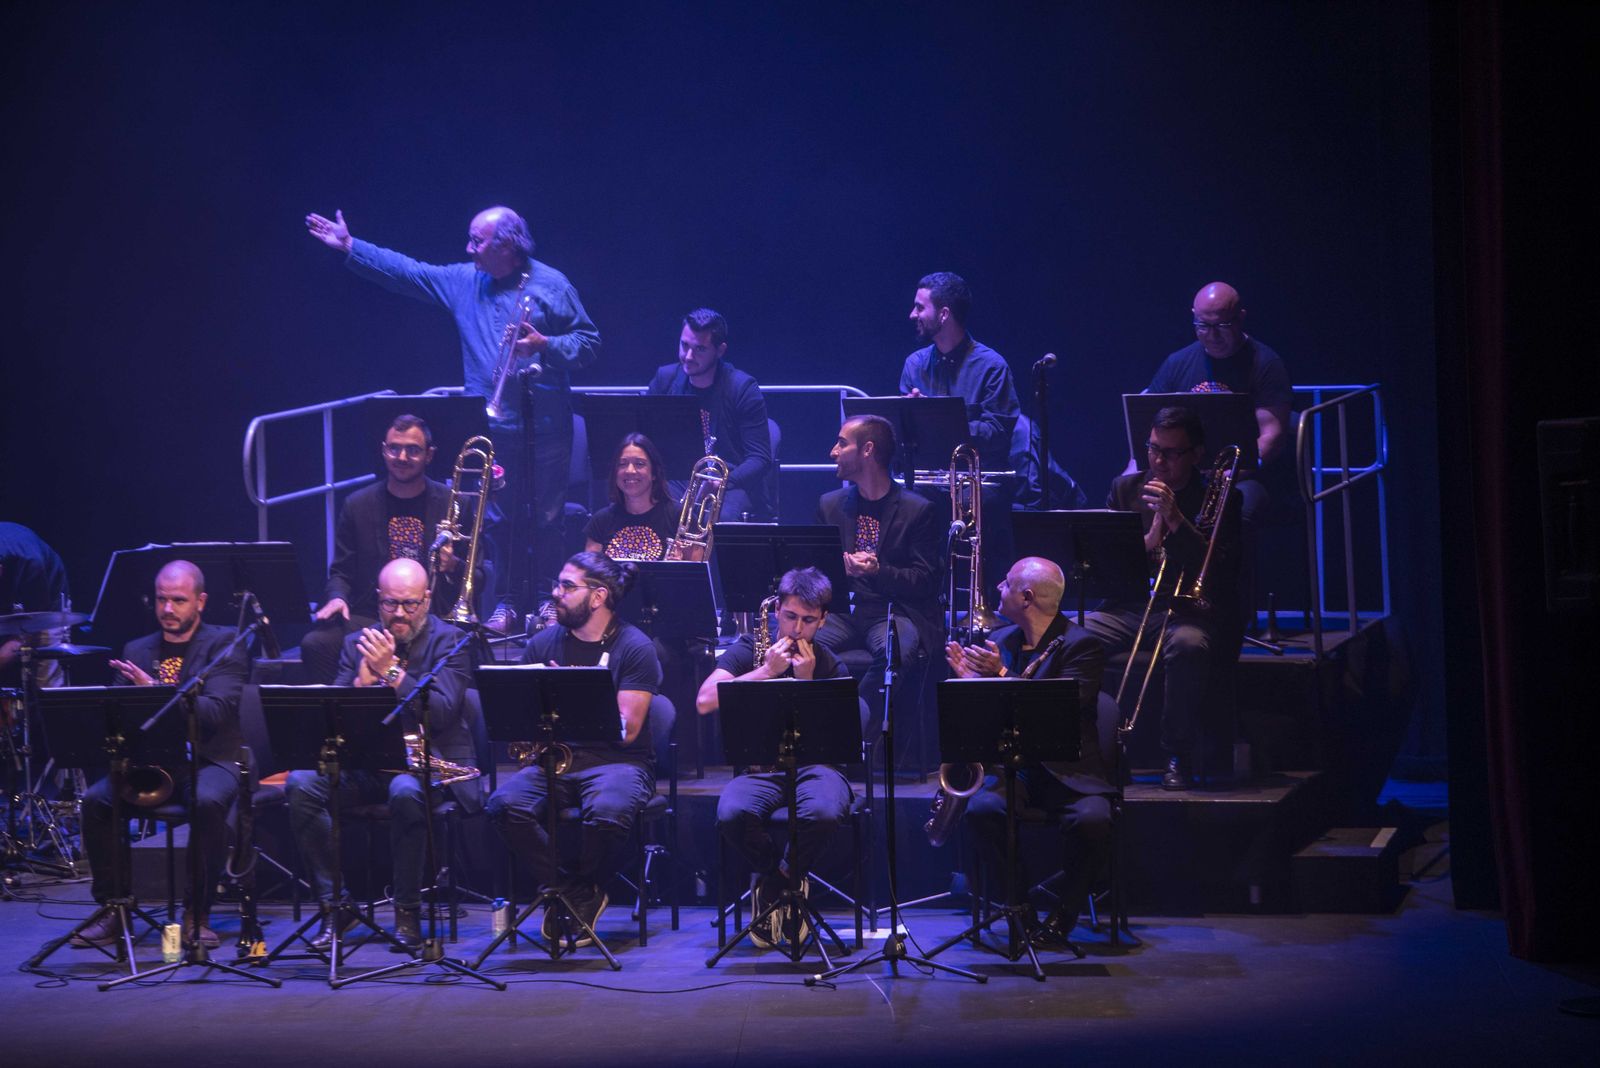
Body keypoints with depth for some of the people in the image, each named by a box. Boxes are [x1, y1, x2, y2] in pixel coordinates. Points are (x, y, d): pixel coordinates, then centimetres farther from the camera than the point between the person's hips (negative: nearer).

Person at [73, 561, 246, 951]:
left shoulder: (225, 644, 1)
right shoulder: (136, 651, 15)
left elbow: (218, 711, -15)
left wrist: (154, 691, -26)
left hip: (208, 759, -4)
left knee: (207, 801, -37)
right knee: (96, 800, -24)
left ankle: (197, 913, -21)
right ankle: (114, 908, -9)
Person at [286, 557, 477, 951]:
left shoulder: (449, 641, 0)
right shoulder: (357, 644, 12)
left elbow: (442, 712, -15)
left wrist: (391, 671, -21)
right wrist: (360, 681, -16)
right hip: (367, 763, 4)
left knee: (406, 791, -38)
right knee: (301, 783, -22)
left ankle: (408, 912, -20)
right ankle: (333, 905, -14)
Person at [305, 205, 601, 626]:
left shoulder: (551, 286, -2)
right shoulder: (463, 281, 10)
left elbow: (589, 344, -1)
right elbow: (404, 271, 10)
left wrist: (545, 345, -16)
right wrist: (349, 247, 6)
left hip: (545, 428, -4)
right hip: (490, 425, 4)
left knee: (546, 518, -2)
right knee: (501, 519, 4)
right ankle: (509, 601, 14)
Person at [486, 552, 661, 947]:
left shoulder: (634, 647, -4)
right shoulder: (544, 643, 10)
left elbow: (627, 730, -12)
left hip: (617, 761, -4)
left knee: (608, 812, -38)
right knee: (505, 803, -27)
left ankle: (583, 887, -4)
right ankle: (574, 895, -10)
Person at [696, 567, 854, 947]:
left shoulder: (832, 668, 9)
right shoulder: (748, 651, 9)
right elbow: (704, 701, -7)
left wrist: (805, 682, -10)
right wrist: (767, 671, -9)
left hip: (814, 766, 0)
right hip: (761, 768, 0)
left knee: (824, 813, -37)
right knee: (732, 814, -35)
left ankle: (778, 881, -5)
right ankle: (788, 882, -4)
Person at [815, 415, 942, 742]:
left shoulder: (920, 511, 3)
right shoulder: (830, 504, 17)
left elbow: (925, 581, -2)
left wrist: (879, 572, -20)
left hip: (894, 611, -3)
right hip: (841, 610, 3)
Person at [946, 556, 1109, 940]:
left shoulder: (1083, 646, -6)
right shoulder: (1001, 640, 13)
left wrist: (1002, 675, -24)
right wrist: (970, 676, -6)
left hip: (1066, 771, -4)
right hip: (1011, 766, 4)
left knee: (1092, 821, -34)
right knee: (982, 809, -29)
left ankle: (1065, 912, -8)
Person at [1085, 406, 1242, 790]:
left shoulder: (1219, 498, 4)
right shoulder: (1126, 489, 16)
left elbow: (1223, 570, -8)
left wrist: (1176, 521, -18)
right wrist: (1147, 542, -10)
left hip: (1189, 609, -4)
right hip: (1128, 606, 4)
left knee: (1189, 645, -39)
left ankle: (1178, 757, -25)